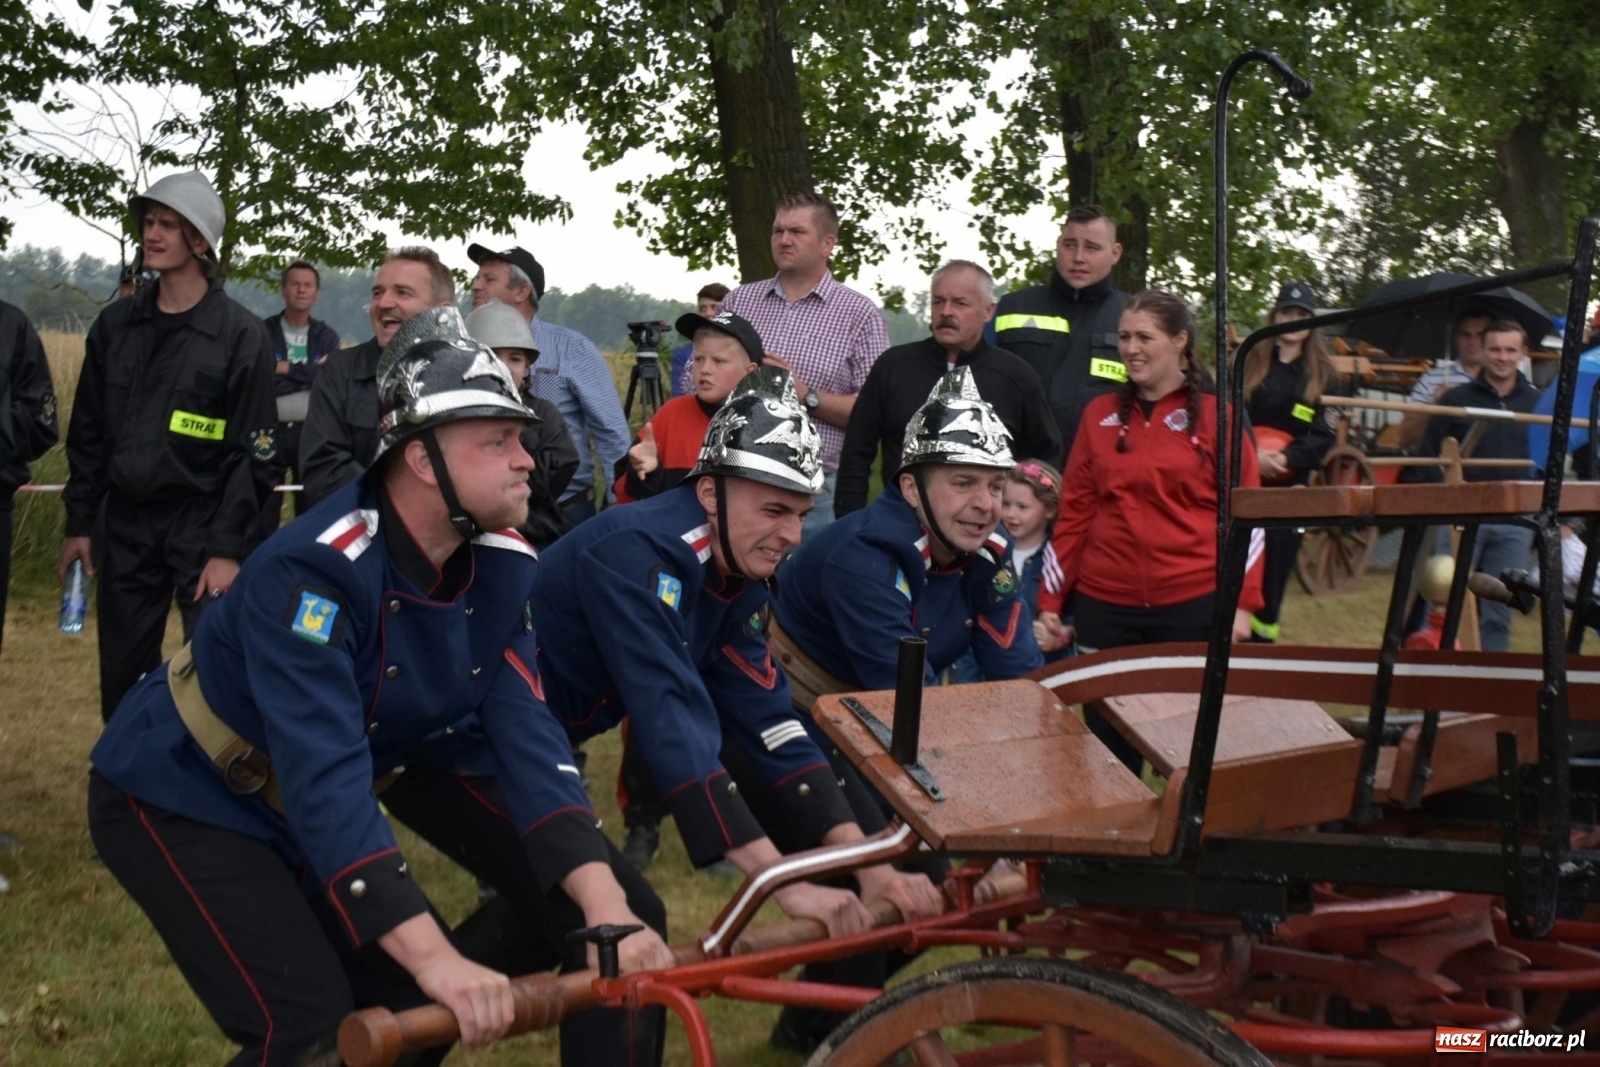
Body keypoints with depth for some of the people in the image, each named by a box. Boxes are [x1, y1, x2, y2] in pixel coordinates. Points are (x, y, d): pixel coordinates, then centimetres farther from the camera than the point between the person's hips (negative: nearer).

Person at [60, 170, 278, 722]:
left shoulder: (241, 334, -6)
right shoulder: (115, 325, 8)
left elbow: (252, 451, -8)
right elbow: (88, 432, 13)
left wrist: (228, 547, -13)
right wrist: (80, 523, 9)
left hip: (202, 523, -4)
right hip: (123, 522, 5)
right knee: (121, 678, 10)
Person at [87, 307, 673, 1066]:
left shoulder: (500, 565, -12)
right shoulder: (315, 569, -32)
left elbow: (526, 734, -17)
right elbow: (326, 779, -40)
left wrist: (608, 908, -31)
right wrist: (437, 959, -48)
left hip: (298, 811, 7)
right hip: (181, 796, -7)